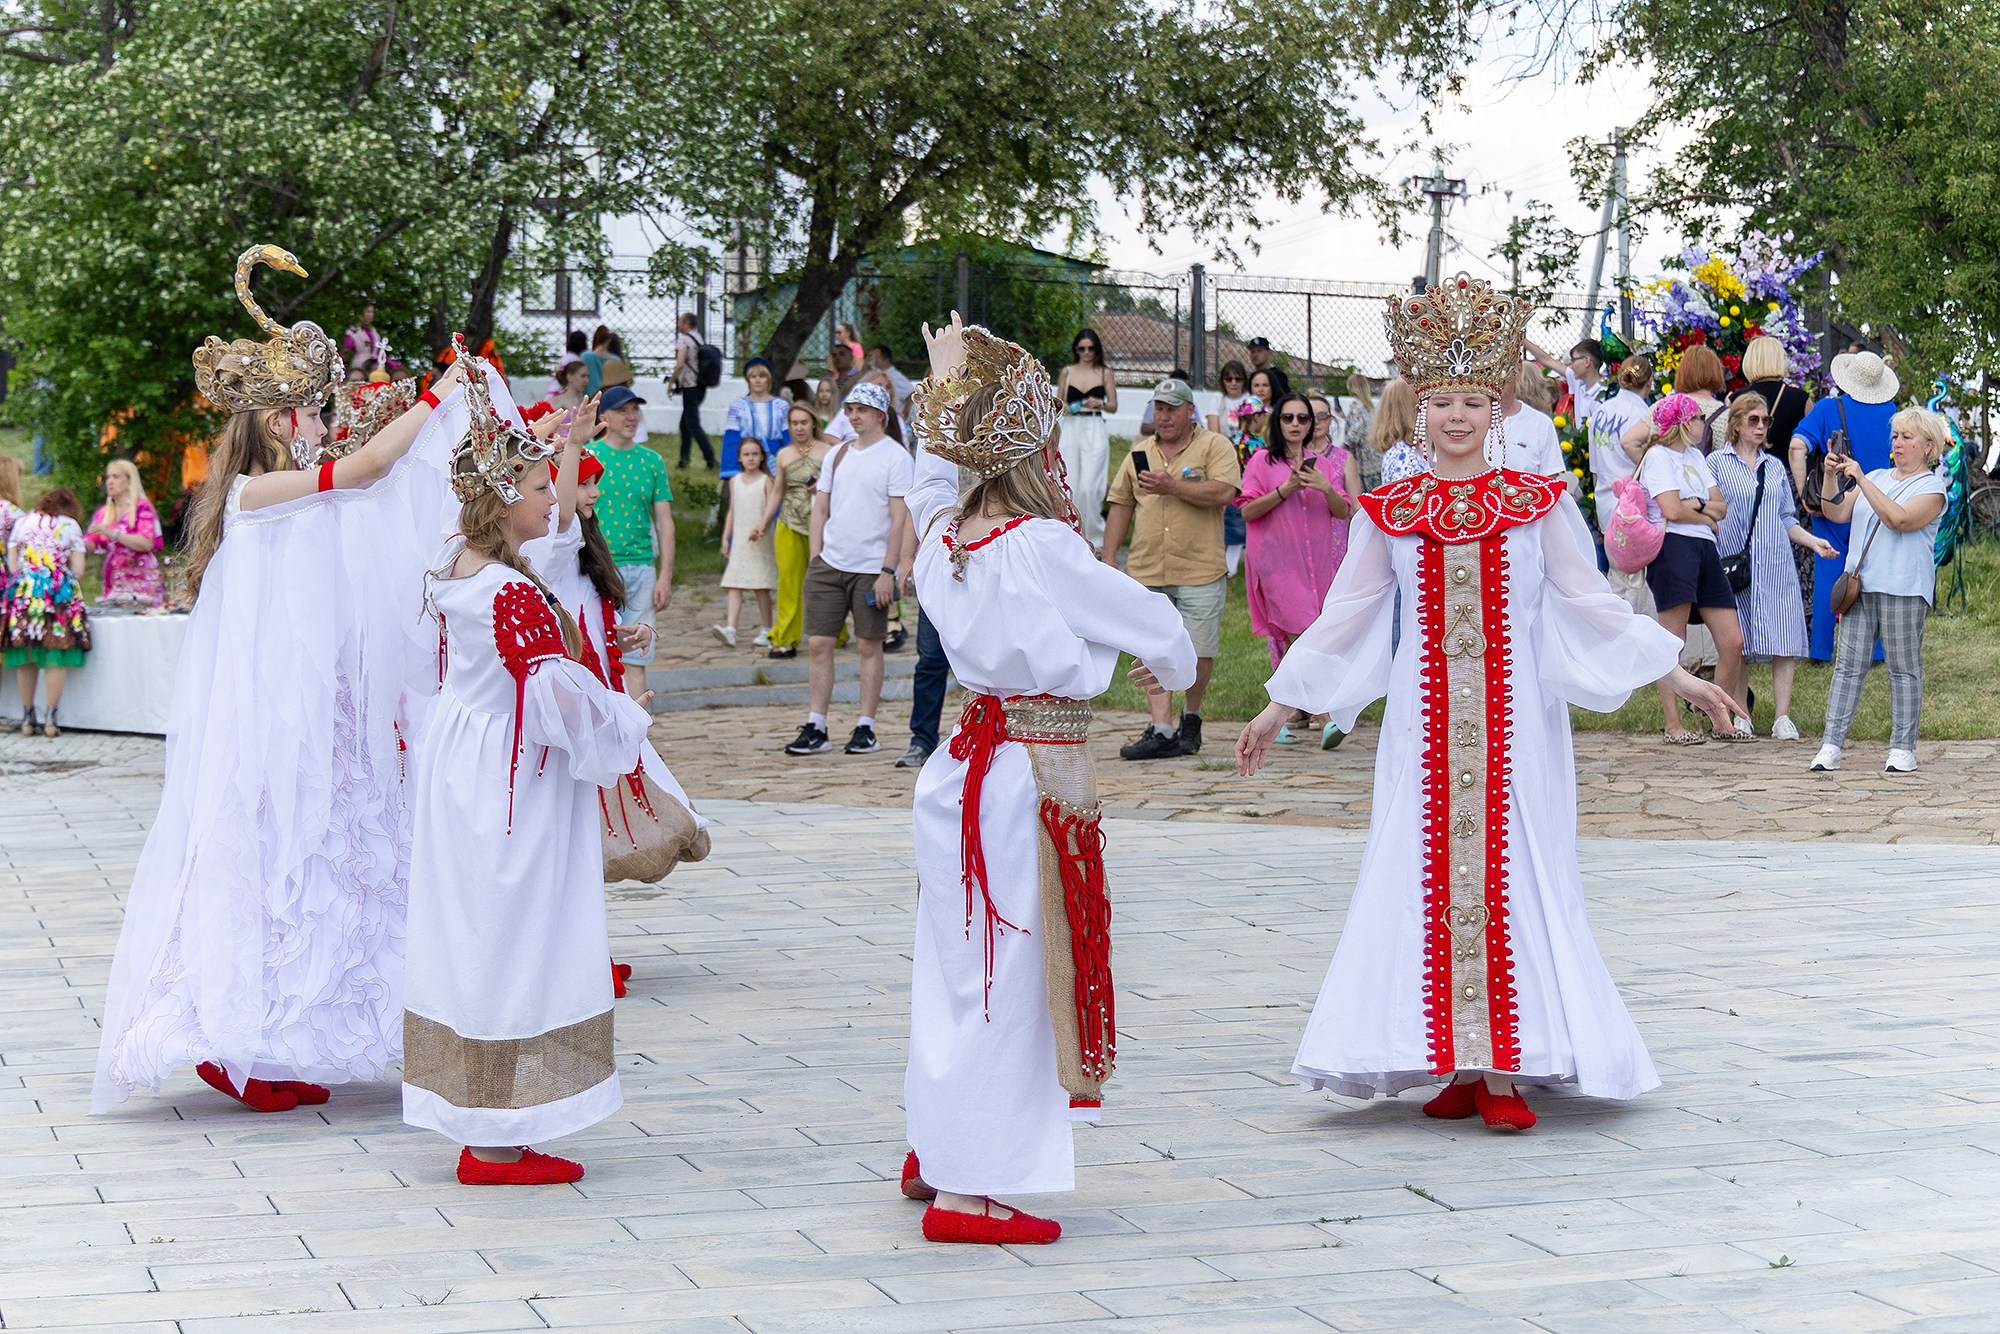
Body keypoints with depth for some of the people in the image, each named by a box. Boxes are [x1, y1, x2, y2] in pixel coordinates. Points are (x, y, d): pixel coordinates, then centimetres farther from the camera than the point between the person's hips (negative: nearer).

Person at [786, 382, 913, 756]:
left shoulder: (894, 457, -5)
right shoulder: (838, 454, 13)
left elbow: (899, 518, -9)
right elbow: (821, 508, 17)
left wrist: (888, 571, -14)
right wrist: (815, 557, 7)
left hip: (872, 568, -5)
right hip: (830, 564, 5)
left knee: (869, 646, 1)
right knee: (818, 643, 1)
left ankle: (866, 728, 7)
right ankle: (816, 728, 5)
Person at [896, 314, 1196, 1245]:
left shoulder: (944, 531, 3)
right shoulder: (1040, 546, -18)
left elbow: (936, 467, 27)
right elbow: (1147, 619, -8)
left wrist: (948, 389, 37)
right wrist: (1173, 669, 13)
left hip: (975, 759, 8)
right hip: (1036, 775, -8)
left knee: (965, 965, 19)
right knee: (1008, 975, -3)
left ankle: (934, 1149, 31)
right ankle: (965, 1189, 1)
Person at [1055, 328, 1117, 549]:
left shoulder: (1105, 373, 7)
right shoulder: (1067, 372, 11)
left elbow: (1114, 406, 8)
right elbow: (1058, 403, 15)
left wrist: (1100, 404, -12)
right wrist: (1065, 407, -7)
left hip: (1095, 431, -2)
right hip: (1071, 429, 2)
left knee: (1089, 486, -11)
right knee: (1070, 484, -1)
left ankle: (1094, 535, 0)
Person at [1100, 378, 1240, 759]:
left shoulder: (1215, 447, 2)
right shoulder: (1139, 455, 16)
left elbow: (1223, 492, -14)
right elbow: (1121, 507, 17)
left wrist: (1172, 487, -17)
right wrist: (1109, 559, 9)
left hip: (1200, 571, -3)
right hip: (1147, 571, 3)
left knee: (1198, 653, 1)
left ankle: (1191, 718, 23)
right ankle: (1161, 730, -6)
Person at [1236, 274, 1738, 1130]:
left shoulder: (1538, 505, 2)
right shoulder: (1388, 513, 5)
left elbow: (1592, 606, 7)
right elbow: (1343, 618, 12)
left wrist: (1677, 677, 6)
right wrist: (1277, 708, 14)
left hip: (1516, 720, -1)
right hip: (1425, 724, 2)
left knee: (1509, 876, -4)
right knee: (1427, 878, 0)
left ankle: (1506, 1071, -1)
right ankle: (1456, 1068, 7)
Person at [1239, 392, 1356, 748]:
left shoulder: (1333, 461, 12)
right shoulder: (1263, 461, 5)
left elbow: (1344, 512, 7)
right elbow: (1247, 510, -3)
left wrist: (1326, 489, -12)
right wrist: (1286, 489, -14)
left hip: (1319, 560, 3)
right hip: (1278, 560, -3)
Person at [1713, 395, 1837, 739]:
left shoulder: (1774, 467, 17)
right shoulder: (1717, 463, 4)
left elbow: (1787, 519, 20)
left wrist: (1813, 541, 4)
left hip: (1776, 565, 3)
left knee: (1785, 642, -5)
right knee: (1736, 644, 0)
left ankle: (1783, 717, -3)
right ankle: (1741, 716, 10)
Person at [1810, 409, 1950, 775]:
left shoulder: (1932, 488, 1)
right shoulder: (1876, 478, 20)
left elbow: (1898, 519, -16)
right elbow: (1837, 514, 12)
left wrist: (1860, 479, -17)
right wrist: (1831, 476, -4)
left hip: (1903, 590, -5)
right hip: (1859, 584, 5)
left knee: (1904, 670, 1)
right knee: (1848, 666, 0)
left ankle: (1903, 749, 6)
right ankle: (1831, 746, -2)